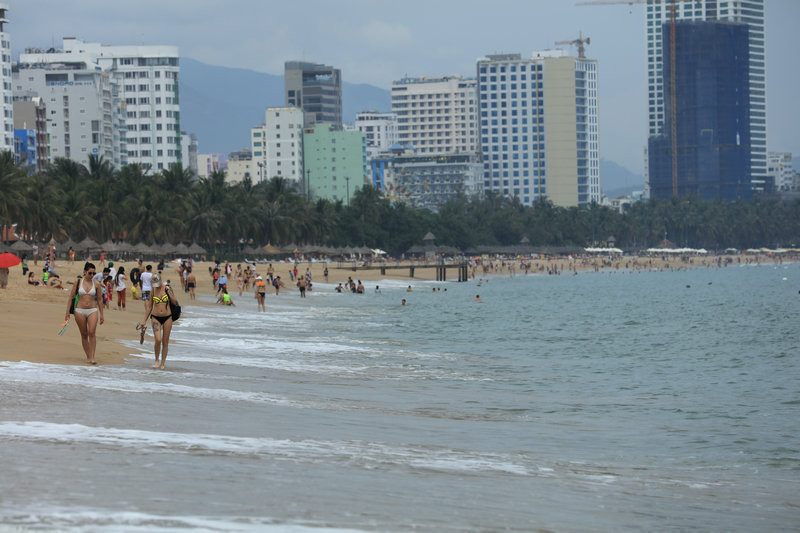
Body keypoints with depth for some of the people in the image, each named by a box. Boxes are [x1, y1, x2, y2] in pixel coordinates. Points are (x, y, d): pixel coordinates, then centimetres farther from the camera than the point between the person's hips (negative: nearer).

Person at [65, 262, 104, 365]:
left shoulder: (96, 284, 3)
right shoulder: (78, 282, 1)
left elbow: (100, 299, 10)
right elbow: (71, 297, 5)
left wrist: (101, 314, 9)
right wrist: (67, 312, 1)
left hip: (93, 311, -1)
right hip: (80, 311, 1)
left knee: (92, 333, -16)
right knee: (84, 334, 5)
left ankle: (92, 357, -16)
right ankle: (88, 356, 15)